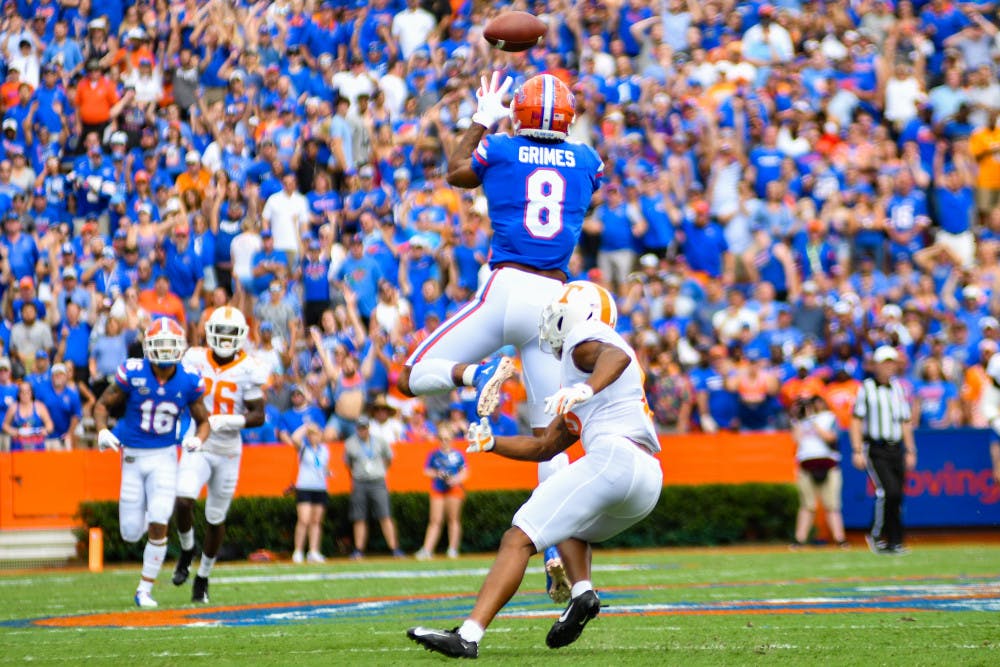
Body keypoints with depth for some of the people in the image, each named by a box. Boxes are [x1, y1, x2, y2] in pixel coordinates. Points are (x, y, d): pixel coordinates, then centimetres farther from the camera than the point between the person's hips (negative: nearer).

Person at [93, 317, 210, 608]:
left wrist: (198, 438, -16)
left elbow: (203, 420, 6)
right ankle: (140, 513, 41)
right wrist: (102, 431, -20)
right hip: (133, 456, 0)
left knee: (158, 527, -11)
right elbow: (102, 404, -2)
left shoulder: (189, 382, -7)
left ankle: (145, 590, 4)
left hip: (164, 457, 0)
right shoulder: (133, 374, -12)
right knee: (131, 533, 2)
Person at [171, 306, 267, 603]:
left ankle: (203, 576, 28)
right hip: (197, 447, 0)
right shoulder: (194, 360, -3)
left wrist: (229, 421, -24)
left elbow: (258, 415, -8)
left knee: (216, 518, 9)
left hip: (228, 451, 0)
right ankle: (186, 550, 6)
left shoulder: (248, 370, -8)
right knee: (183, 500, -23)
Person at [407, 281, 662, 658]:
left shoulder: (583, 343, 5)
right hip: (648, 482, 10)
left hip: (614, 458, -10)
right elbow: (544, 447, 35)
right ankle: (582, 592, 5)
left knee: (518, 540, -10)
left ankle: (468, 636, -22)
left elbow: (617, 356, -20)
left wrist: (587, 389, -36)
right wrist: (491, 443, 28)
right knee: (570, 527, 35)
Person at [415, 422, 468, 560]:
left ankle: (453, 549, 11)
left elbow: (464, 472, 6)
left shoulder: (457, 455, 1)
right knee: (435, 520, -3)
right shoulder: (434, 455, 4)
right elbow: (426, 471, 8)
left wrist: (456, 479, -12)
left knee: (453, 519, 4)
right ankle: (427, 550, -7)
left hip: (454, 488, 0)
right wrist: (436, 474, -11)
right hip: (437, 490, 0)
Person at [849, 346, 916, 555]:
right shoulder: (866, 388, 0)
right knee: (889, 491, -20)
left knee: (896, 497, 0)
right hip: (875, 449, -5)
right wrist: (857, 451, -10)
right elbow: (856, 420, -2)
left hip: (896, 450, 5)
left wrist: (910, 451, 13)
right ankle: (877, 535, -6)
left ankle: (893, 541, 9)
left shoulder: (899, 389, 14)